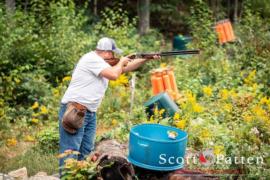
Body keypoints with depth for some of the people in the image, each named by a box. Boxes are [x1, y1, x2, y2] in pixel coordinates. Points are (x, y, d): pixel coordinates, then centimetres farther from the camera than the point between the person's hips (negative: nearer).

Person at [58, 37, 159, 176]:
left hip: (90, 112, 10)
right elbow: (114, 75, -23)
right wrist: (121, 62, -3)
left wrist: (146, 59, 13)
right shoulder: (92, 59, -14)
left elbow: (125, 68, 21)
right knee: (71, 151, -8)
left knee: (86, 151, 13)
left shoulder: (101, 62, 17)